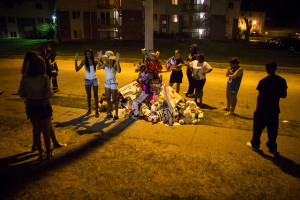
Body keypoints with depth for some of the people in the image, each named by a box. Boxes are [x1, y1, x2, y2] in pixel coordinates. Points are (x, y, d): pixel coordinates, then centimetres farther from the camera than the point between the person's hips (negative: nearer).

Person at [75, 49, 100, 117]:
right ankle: (89, 110, 24)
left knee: (95, 95, 5)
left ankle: (96, 110, 13)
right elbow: (77, 69, -9)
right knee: (89, 95, 11)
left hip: (94, 79, -1)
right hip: (87, 80, 1)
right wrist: (76, 61, -19)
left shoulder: (95, 61, -8)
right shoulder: (84, 62, -5)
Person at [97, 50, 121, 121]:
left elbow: (119, 71, -32)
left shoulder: (115, 64, -15)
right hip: (107, 83, 6)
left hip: (113, 83, -6)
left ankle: (116, 115, 14)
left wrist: (117, 61, -38)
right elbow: (99, 67, -2)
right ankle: (109, 114, 25)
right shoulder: (106, 64, 4)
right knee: (108, 99, 12)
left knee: (114, 100, 1)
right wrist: (99, 59, -4)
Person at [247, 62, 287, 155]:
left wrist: (257, 108, 0)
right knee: (273, 130, 14)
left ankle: (254, 144, 26)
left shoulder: (263, 81, -13)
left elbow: (259, 96, -10)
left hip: (262, 109, -3)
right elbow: (284, 95, 4)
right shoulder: (282, 81, -2)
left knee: (258, 128, 13)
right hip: (274, 110, 3)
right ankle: (272, 148, 22)